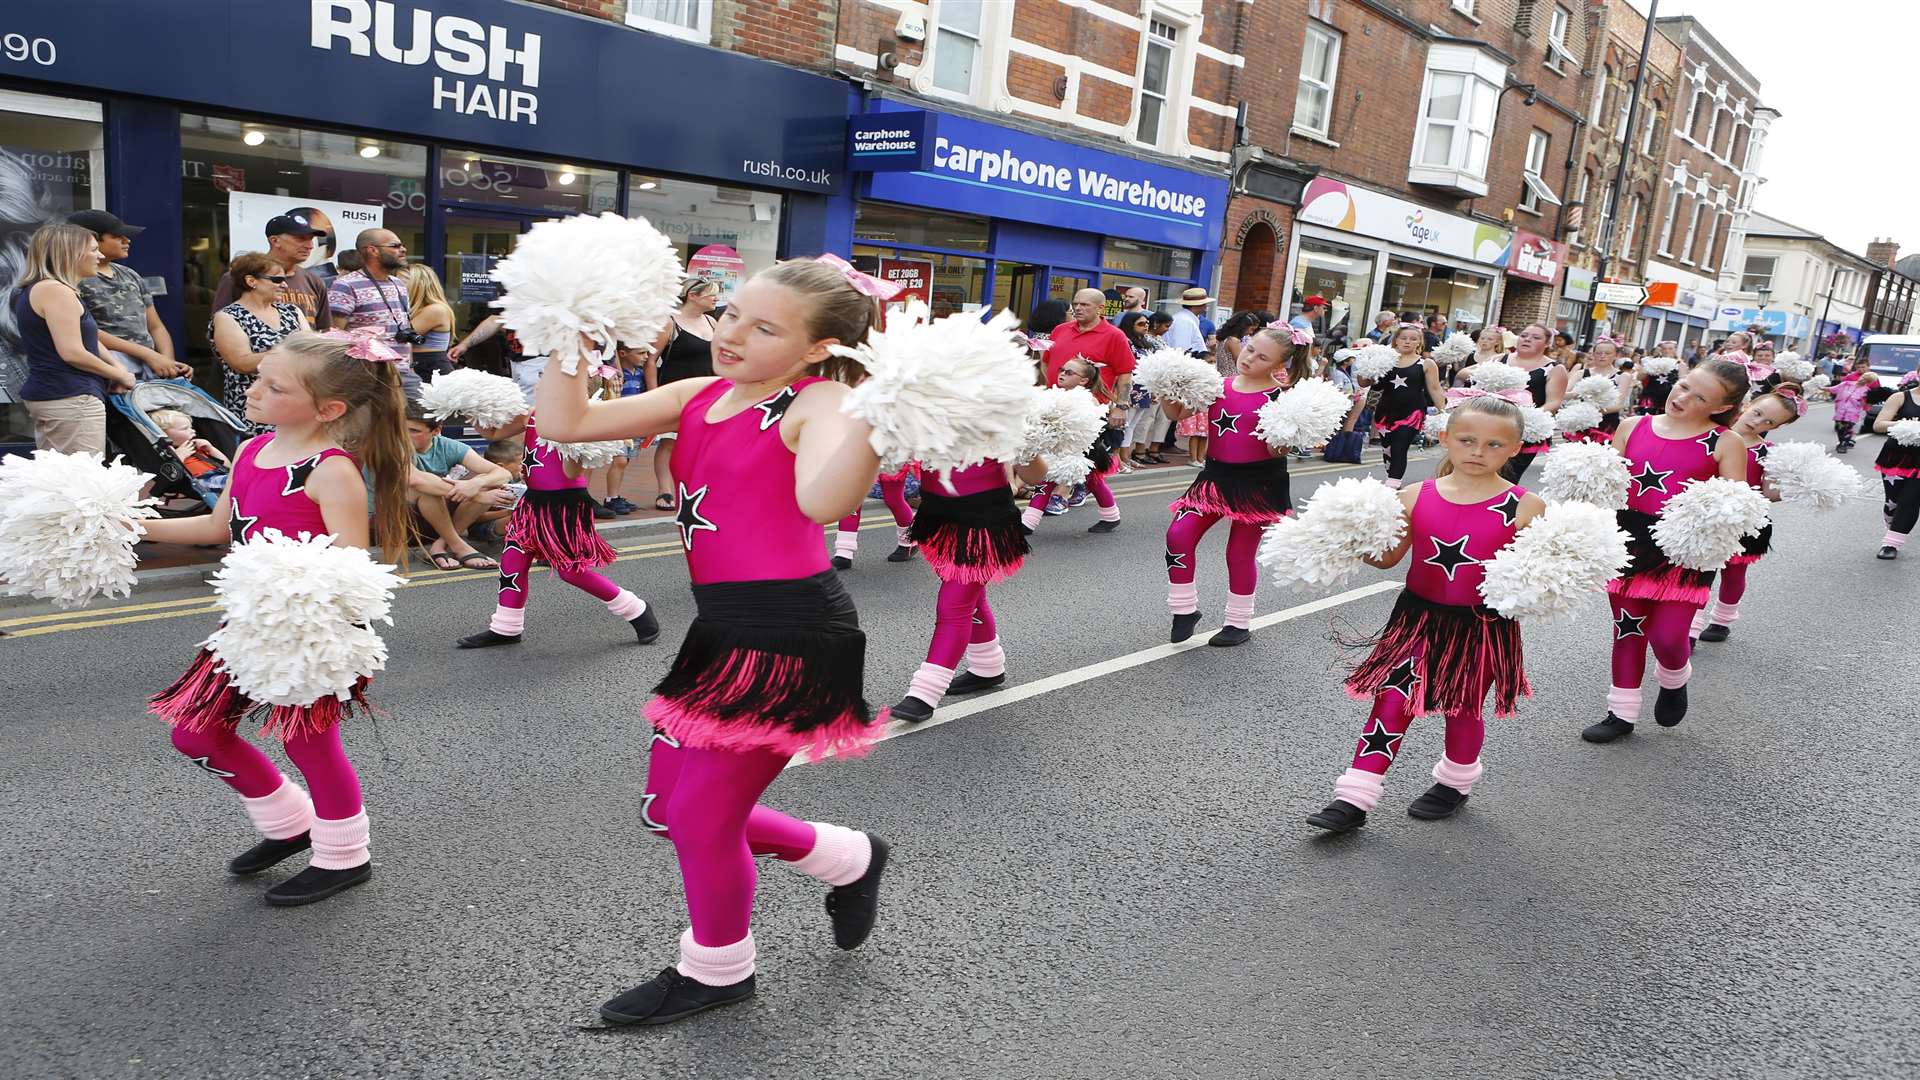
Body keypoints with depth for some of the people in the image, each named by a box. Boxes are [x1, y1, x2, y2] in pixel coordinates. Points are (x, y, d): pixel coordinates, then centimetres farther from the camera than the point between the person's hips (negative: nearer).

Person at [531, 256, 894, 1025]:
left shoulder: (816, 402, -13)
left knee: (701, 816, 3)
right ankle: (848, 860, 37)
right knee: (668, 808, 19)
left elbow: (823, 499, -37)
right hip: (724, 628, 9)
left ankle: (716, 971, 34)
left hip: (791, 635, -9)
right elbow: (568, 422, 9)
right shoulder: (701, 396, 9)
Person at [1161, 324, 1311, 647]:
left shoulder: (1280, 397, -9)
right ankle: (1185, 609, 9)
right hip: (1216, 475, 4)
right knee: (1179, 536, -9)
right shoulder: (1218, 386, 2)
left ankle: (1239, 622, 25)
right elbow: (1177, 413, 4)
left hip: (1258, 483, -4)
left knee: (1240, 552, 7)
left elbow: (1279, 450, -12)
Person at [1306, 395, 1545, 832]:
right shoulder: (1416, 497, -2)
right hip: (1419, 618, 2)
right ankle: (1354, 797, 3)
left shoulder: (1524, 507, -9)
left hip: (1483, 627, -1)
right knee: (1392, 700, -1)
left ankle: (1455, 783, 41)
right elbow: (1388, 557, 4)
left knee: (1463, 706, 15)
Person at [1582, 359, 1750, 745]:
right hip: (1630, 540, 3)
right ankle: (1622, 712, 26)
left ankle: (1674, 682, 30)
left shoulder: (1725, 445, -4)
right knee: (1628, 629, 12)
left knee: (1667, 636, -6)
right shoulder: (1633, 427, 4)